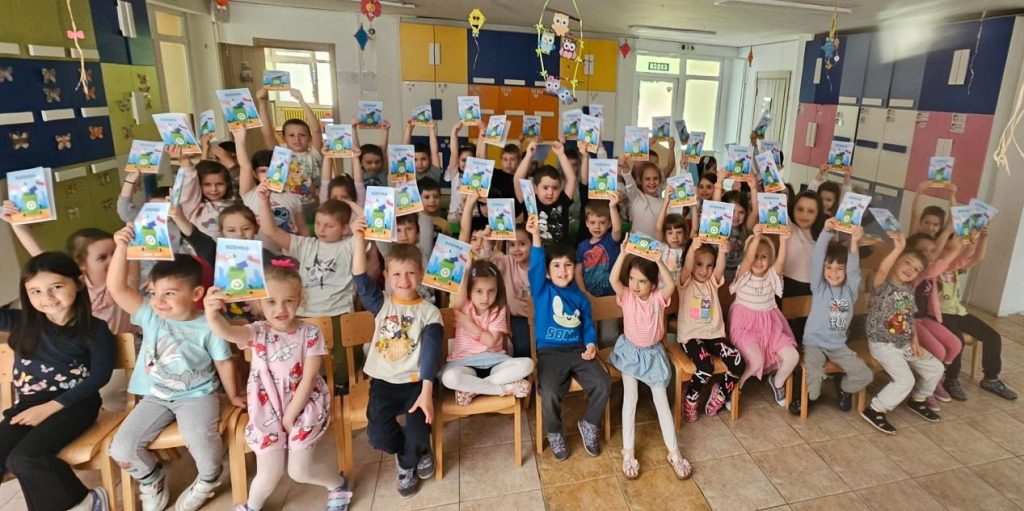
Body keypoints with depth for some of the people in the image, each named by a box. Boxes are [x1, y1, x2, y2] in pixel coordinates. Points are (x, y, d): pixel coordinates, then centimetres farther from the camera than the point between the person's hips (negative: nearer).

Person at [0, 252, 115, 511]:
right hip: (29, 404, 5)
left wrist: (51, 406, -16)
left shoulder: (95, 329, -10)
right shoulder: (21, 322, 1)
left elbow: (100, 375, -11)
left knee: (23, 458, -21)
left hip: (74, 404, -5)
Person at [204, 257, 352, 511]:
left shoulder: (310, 333, -12)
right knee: (270, 474, 3)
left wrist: (289, 416, -11)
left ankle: (338, 484, 32)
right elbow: (227, 332, -32)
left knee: (299, 472, 1)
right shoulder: (257, 332, -9)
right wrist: (212, 315, -54)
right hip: (267, 410, 2)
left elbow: (308, 379, -11)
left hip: (303, 407, -1)